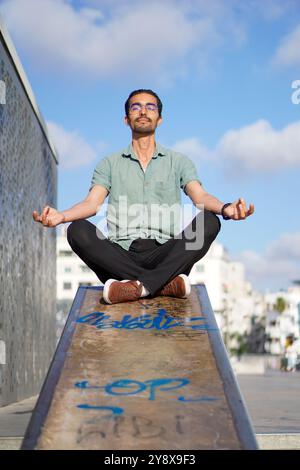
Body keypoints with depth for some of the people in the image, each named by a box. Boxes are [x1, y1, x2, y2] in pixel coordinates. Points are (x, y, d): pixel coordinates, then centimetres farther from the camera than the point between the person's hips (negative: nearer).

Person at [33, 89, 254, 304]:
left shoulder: (178, 161, 17)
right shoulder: (110, 164, 18)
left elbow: (200, 196, 0)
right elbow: (92, 202, 3)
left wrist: (225, 208, -24)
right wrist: (61, 215, -20)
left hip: (164, 255, 0)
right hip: (121, 257, 0)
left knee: (209, 222, -25)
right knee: (78, 230, -27)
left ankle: (139, 286, -37)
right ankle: (165, 284, -31)